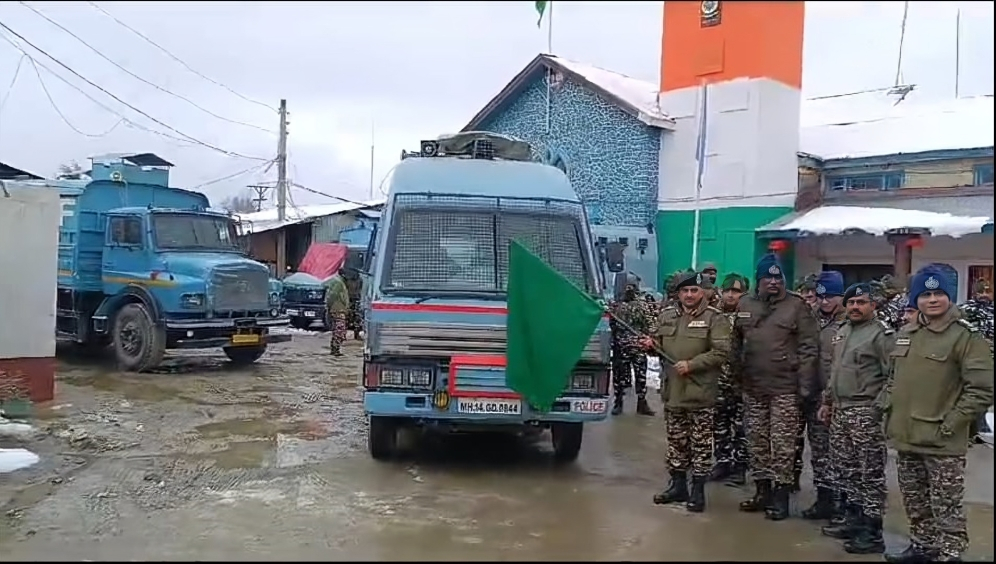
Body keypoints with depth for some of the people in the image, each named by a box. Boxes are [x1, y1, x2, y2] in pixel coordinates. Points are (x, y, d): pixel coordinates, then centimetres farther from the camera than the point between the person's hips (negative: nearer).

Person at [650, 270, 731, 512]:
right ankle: (678, 485, 26)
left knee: (701, 444, 3)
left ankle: (698, 490, 12)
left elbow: (720, 352, -14)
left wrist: (691, 364, -19)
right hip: (673, 391, 5)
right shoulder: (667, 316, 11)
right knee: (676, 442, 14)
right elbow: (662, 346, 23)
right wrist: (652, 345, 0)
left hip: (700, 393, -5)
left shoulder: (715, 318, -6)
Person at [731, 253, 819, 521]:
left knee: (783, 445, 1)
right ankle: (762, 491, 25)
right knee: (757, 442, 13)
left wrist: (804, 385, -12)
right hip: (752, 388, 5)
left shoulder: (797, 306, -6)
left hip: (784, 388, -5)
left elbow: (808, 348, -8)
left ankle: (781, 495, 11)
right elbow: (736, 343, 15)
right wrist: (736, 374, 9)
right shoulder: (744, 305, 7)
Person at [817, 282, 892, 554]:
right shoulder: (841, 331, 15)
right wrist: (826, 401, 21)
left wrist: (879, 407, -19)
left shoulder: (881, 333, -10)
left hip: (866, 412, -8)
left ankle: (872, 533, 4)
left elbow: (892, 377, -15)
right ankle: (853, 520, 27)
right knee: (844, 470, 14)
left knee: (870, 474, -2)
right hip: (839, 410, 8)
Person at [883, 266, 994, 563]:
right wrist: (890, 413, 12)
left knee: (946, 508, 1)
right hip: (905, 438, 7)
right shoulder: (904, 335, 10)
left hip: (942, 443, -7)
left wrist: (950, 424, -16)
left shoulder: (965, 336, -11)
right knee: (915, 503, 20)